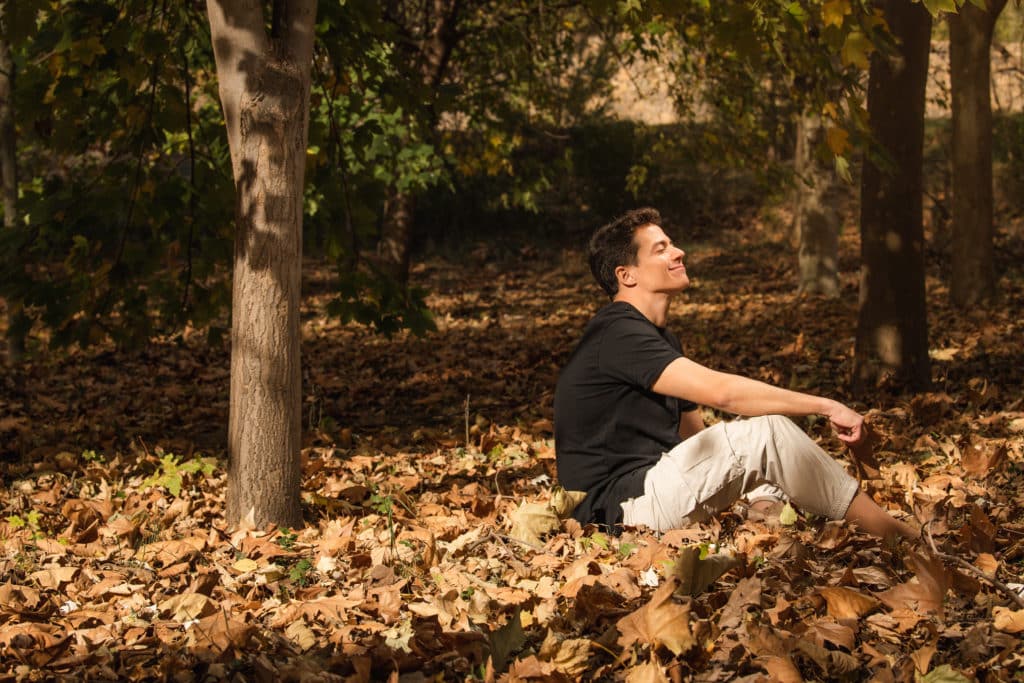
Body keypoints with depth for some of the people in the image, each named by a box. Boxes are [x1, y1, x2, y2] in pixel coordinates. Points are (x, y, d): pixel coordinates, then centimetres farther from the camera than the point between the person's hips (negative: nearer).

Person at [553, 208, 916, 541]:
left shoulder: (661, 338, 20)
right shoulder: (618, 334, -15)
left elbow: (698, 437, 19)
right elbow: (721, 391, -25)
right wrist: (826, 406, -19)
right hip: (617, 508, -11)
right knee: (765, 430, -20)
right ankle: (892, 535, -13)